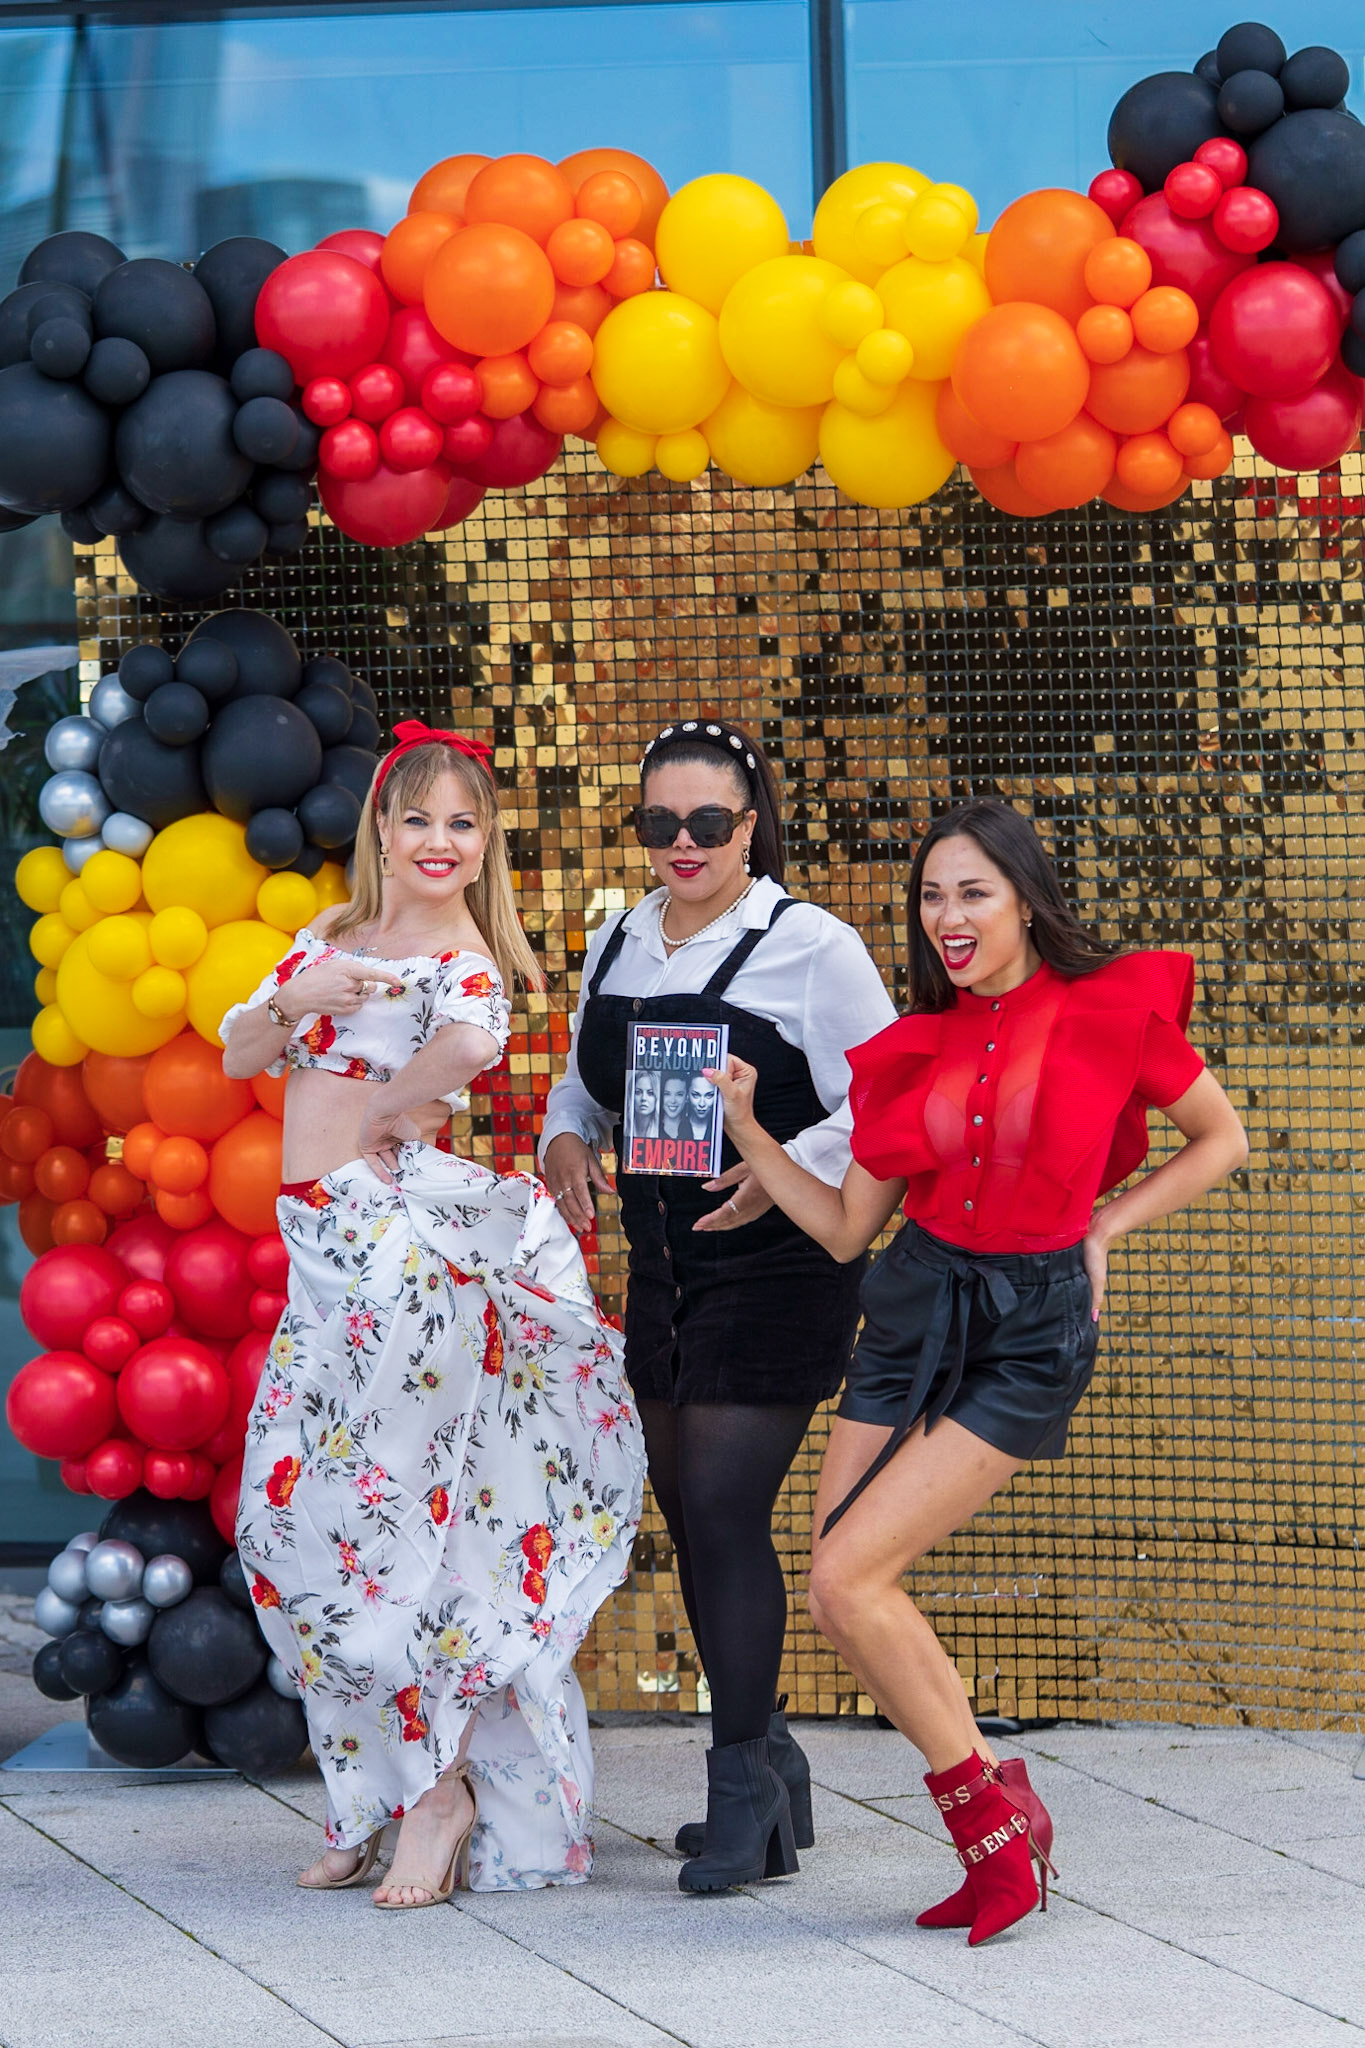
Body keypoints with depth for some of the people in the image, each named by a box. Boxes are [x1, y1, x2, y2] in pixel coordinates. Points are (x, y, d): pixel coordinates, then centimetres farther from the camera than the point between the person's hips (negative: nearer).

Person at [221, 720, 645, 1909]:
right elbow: (238, 1055, 10)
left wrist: (385, 1115, -12)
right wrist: (304, 996, -10)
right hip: (328, 1248, 8)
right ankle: (372, 1804, 14)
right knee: (299, 1510, 7)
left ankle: (437, 1783, 0)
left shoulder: (464, 957, -7)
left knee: (381, 1508, -9)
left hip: (405, 1237, -8)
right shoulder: (336, 936, 15)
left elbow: (469, 1042, -30)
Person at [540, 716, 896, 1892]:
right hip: (662, 1269, 7)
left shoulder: (810, 947, -9)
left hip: (777, 1269, -7)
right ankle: (769, 1770, 24)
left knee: (724, 1511, -12)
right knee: (692, 1520, 11)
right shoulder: (616, 947, 11)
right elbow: (583, 1083, 22)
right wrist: (566, 1141, 0)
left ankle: (745, 1788, -4)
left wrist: (788, 1168, -27)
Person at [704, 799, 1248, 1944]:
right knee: (837, 1597, -1)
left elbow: (1221, 1139, 8)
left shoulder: (1111, 1010, -6)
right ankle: (1005, 1815, 12)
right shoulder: (914, 1050, 5)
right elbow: (844, 1228, 8)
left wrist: (1106, 1225, 1)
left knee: (848, 1578, -15)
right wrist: (742, 1121, 1)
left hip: (1029, 1333, -6)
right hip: (913, 1318, 6)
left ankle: (988, 1815, 1)